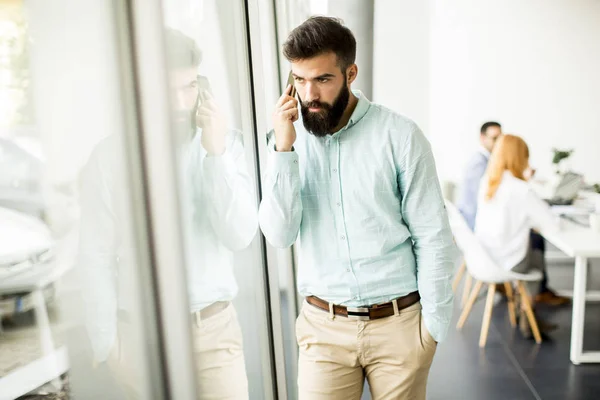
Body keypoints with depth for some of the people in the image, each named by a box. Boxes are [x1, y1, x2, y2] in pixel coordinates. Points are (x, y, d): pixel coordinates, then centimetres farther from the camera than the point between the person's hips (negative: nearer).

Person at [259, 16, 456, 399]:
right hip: (325, 326, 2)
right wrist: (284, 149, -18)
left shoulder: (400, 135, -9)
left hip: (398, 322, -1)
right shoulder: (290, 139, -1)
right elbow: (280, 235, -10)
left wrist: (434, 324, -4)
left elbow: (433, 237, -5)